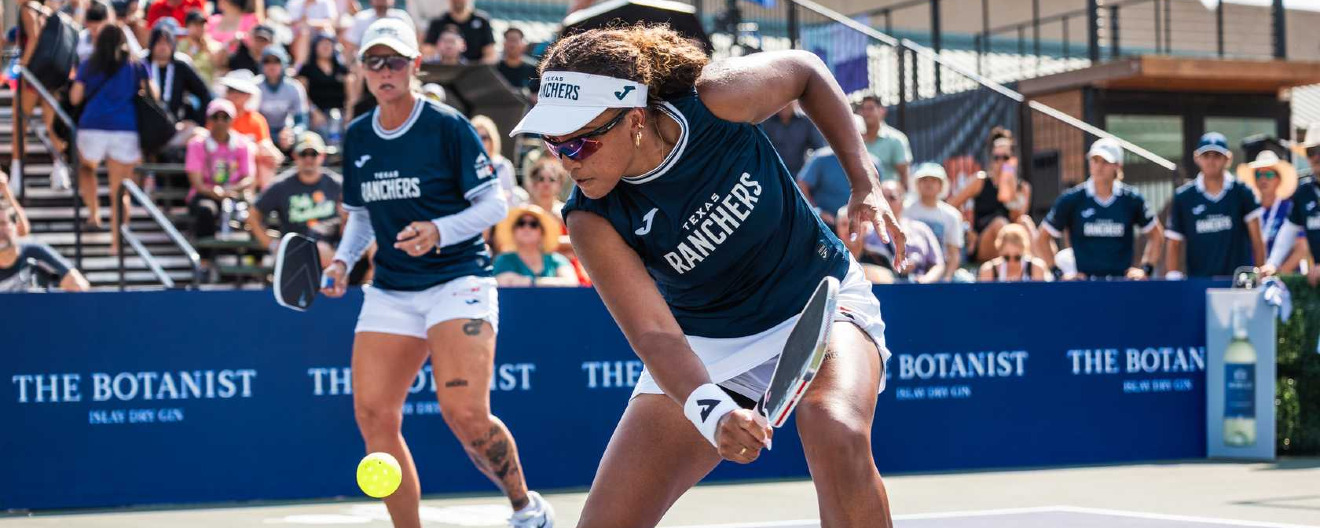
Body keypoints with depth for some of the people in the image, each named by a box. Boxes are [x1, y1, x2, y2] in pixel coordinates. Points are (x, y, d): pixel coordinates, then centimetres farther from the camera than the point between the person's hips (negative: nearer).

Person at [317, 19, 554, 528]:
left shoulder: (448, 126, -6)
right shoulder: (356, 138, 10)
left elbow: (494, 204, -6)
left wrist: (440, 231, -22)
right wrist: (343, 261, 3)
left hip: (457, 280, -5)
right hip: (390, 291, 5)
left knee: (465, 413, -19)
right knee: (373, 414, -7)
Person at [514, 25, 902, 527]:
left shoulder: (716, 101, -25)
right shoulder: (593, 221, -22)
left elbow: (806, 69, -3)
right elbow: (654, 334, -27)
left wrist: (865, 182, -9)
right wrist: (710, 411, -47)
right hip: (707, 345, 2)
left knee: (836, 433, -35)